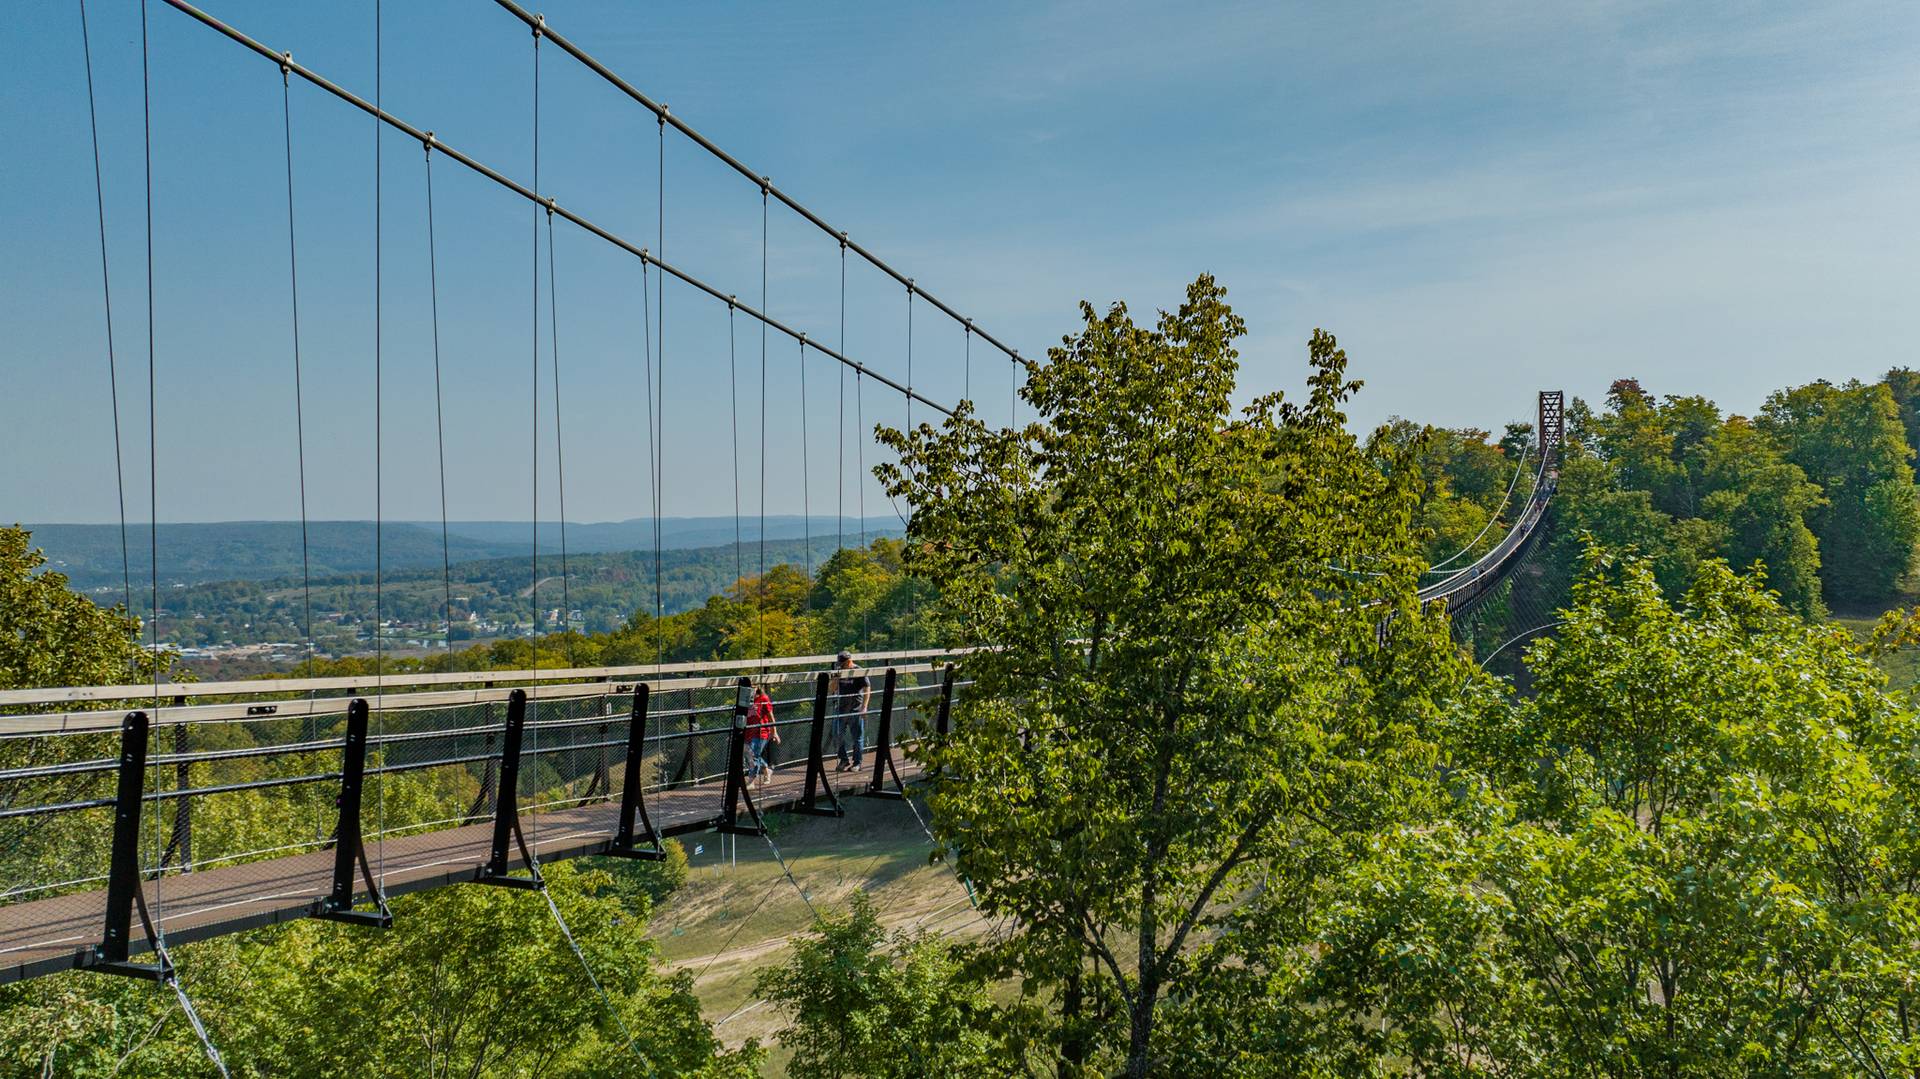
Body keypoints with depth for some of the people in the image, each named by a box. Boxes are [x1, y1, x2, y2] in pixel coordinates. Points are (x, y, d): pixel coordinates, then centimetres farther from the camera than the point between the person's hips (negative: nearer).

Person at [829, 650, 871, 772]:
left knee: (857, 736, 2)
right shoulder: (839, 672, 8)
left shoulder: (859, 672, -6)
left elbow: (867, 689, -7)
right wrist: (836, 679, -11)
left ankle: (857, 762, 11)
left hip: (855, 709, -5)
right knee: (837, 735, 4)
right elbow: (830, 690, 7)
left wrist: (864, 706, -15)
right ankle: (843, 760, 16)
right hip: (840, 708, 5)